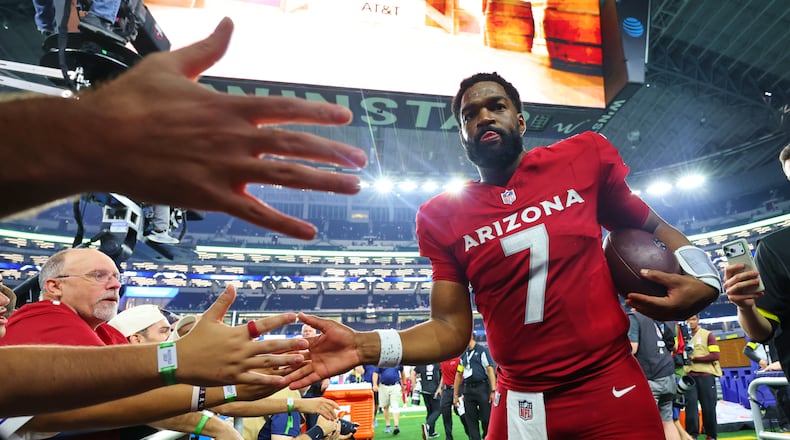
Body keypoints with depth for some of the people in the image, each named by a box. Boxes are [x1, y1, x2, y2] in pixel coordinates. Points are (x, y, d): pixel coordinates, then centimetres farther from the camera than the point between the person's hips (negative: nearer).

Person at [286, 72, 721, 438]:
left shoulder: (583, 157, -5)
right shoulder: (444, 216, -4)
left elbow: (652, 229, 11)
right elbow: (451, 329, -5)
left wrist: (701, 278, -8)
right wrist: (366, 347, -19)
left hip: (615, 388, 0)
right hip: (520, 404, 1)